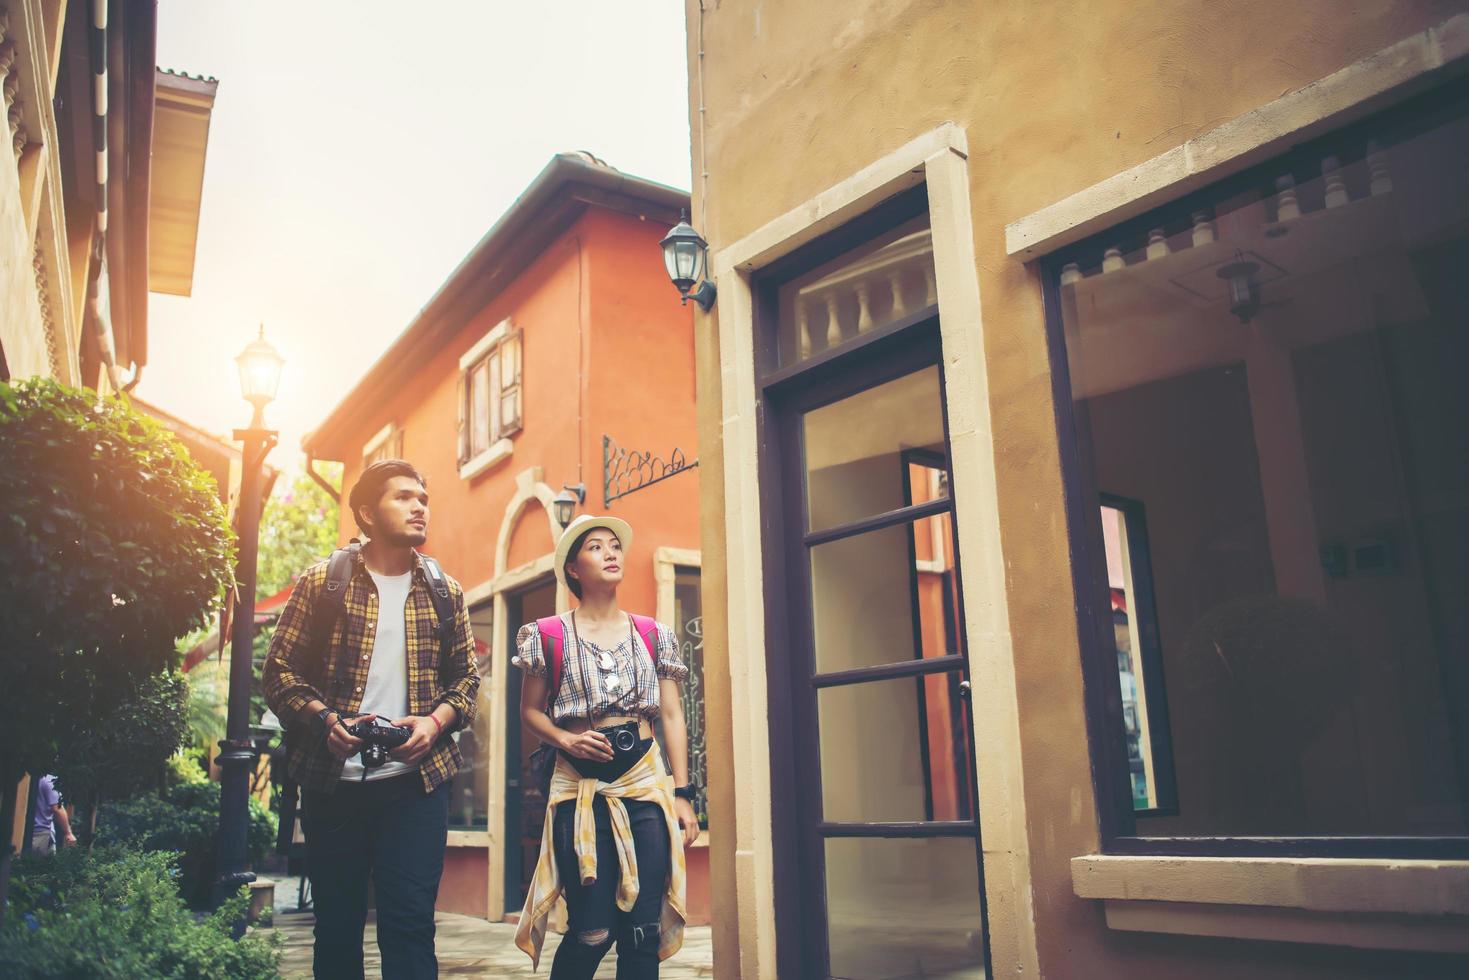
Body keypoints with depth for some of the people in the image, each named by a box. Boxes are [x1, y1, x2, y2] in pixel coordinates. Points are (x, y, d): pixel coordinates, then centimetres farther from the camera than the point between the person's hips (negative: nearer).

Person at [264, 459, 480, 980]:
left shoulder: (446, 591, 8)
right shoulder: (321, 582, 1)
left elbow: (466, 677, 10)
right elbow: (281, 671, 0)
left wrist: (435, 720, -9)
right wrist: (325, 719, -16)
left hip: (416, 780, 1)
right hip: (333, 780, 0)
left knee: (410, 921, -1)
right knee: (336, 923, 11)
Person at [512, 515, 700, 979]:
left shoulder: (653, 635, 9)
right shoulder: (550, 637, 3)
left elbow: (672, 715, 8)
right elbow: (530, 709, 9)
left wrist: (683, 794, 2)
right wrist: (566, 740, -11)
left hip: (646, 782, 2)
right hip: (581, 785, -2)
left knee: (644, 930, 0)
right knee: (592, 931, -4)